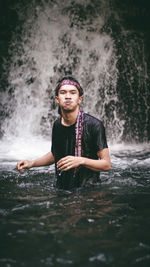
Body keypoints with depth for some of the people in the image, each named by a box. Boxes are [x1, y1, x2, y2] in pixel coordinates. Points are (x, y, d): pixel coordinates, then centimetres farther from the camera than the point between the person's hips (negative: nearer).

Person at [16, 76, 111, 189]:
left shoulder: (94, 125, -12)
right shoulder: (57, 125, 4)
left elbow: (106, 164, -10)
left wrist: (81, 161, -23)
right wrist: (32, 163, 12)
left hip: (87, 191, -5)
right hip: (61, 189, 5)